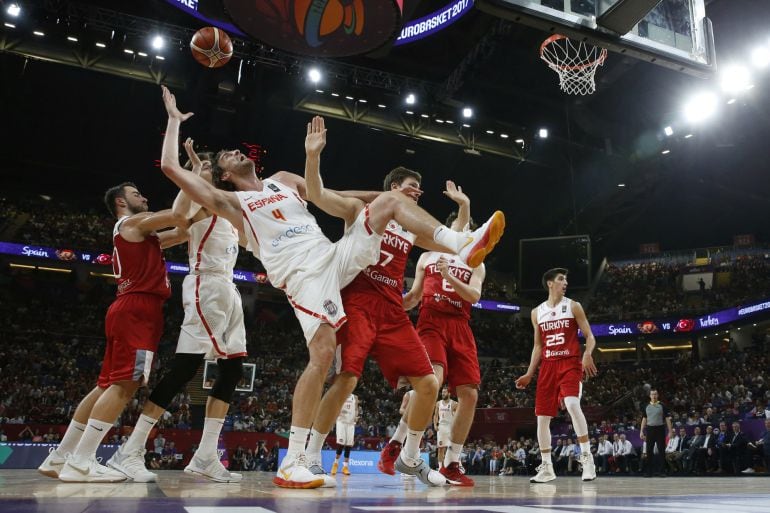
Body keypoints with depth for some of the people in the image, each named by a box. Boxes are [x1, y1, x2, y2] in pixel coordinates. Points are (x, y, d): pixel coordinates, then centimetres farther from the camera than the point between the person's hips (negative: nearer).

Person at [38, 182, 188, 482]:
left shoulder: (141, 234, 29)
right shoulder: (132, 222, 0)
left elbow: (181, 233, 30)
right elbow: (180, 216, -7)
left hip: (134, 311, 10)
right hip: (136, 310, -10)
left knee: (108, 386, 9)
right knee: (125, 385, -15)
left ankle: (60, 457, 12)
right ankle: (81, 462, -18)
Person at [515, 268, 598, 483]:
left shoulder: (573, 306, 3)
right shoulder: (537, 312, 12)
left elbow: (589, 336, -1)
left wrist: (587, 354, -22)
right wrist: (529, 374, 9)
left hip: (570, 364, -4)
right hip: (548, 366, 4)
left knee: (572, 404, -28)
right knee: (542, 416, 2)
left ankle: (587, 458, -18)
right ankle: (546, 467, 13)